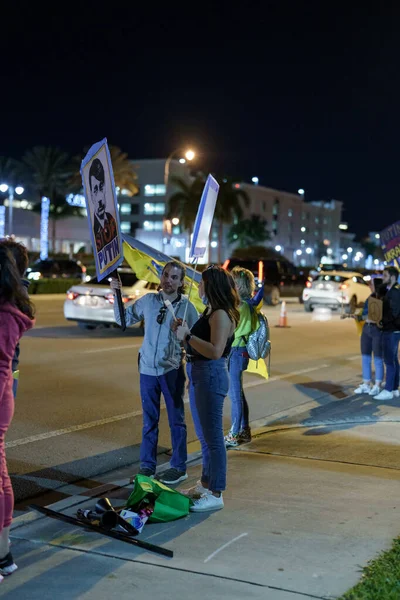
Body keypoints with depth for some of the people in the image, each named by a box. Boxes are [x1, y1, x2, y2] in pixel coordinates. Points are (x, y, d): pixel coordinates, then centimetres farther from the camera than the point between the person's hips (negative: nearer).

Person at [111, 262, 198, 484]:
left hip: (172, 371, -3)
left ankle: (179, 467, 20)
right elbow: (124, 319, 10)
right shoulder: (148, 301, 0)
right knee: (149, 421, 13)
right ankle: (147, 465, 23)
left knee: (176, 420, 8)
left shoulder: (187, 307, -8)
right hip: (148, 369, 3)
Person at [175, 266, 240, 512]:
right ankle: (206, 484, 32)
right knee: (204, 436, 19)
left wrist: (188, 336, -22)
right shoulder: (210, 312, 13)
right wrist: (186, 332, 9)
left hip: (212, 377, -11)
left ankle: (216, 494, 3)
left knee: (213, 437, -4)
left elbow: (215, 351, -27)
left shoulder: (221, 315, -17)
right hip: (200, 376, 11)